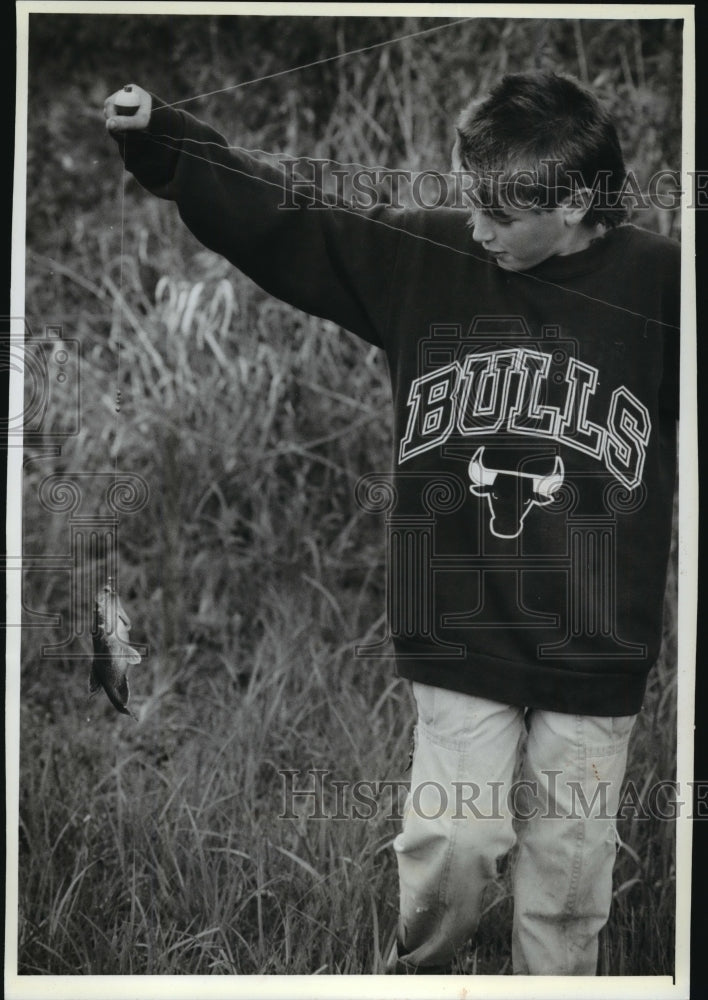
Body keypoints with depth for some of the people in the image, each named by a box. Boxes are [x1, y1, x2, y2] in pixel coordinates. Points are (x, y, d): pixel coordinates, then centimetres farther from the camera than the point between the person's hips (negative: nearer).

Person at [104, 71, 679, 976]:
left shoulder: (658, 283, -5)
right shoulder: (424, 254, 0)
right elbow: (278, 218, 3)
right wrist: (155, 141, -4)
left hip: (594, 656, 0)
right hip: (460, 638, 1)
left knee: (566, 874, 9)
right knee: (451, 844, -3)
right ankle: (422, 967, 26)